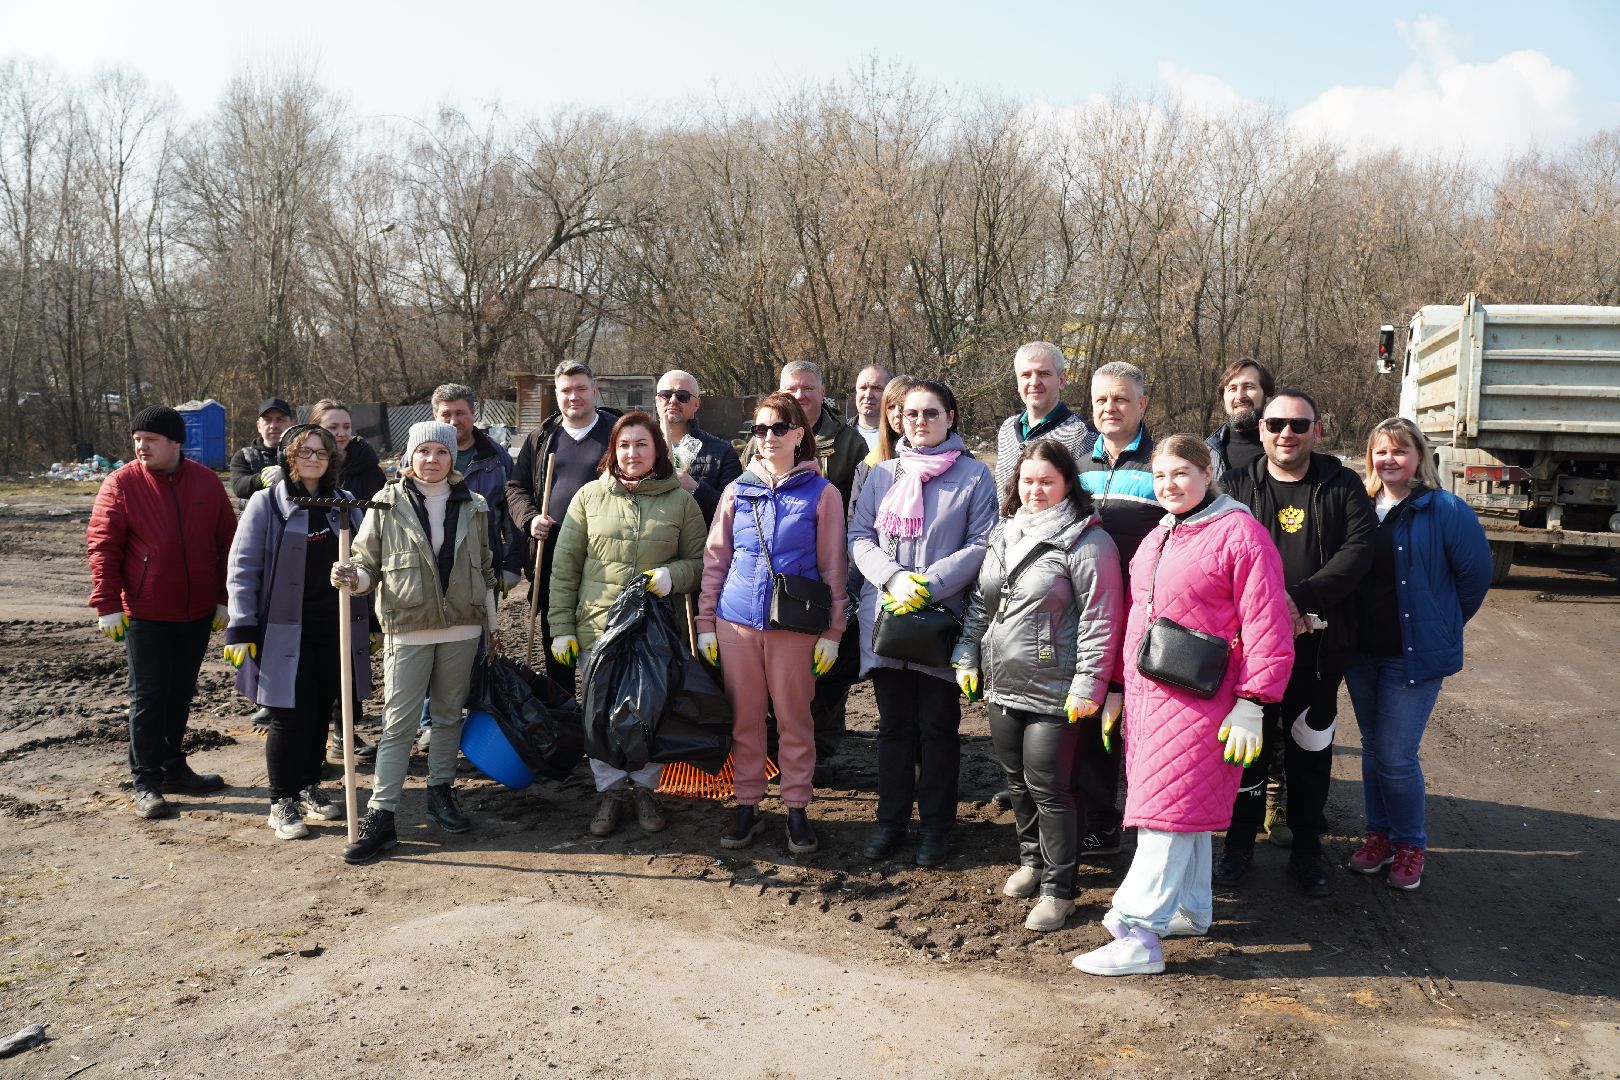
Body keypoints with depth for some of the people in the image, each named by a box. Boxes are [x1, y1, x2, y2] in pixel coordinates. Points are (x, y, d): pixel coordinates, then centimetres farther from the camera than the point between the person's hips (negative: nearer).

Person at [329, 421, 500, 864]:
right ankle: (381, 815, 1)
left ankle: (440, 791, 29)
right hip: (407, 628, -2)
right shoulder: (387, 504, -3)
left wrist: (493, 627, 13)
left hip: (462, 628, 3)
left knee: (449, 713, 13)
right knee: (398, 723, -3)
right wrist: (352, 577, -23)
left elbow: (485, 570, 11)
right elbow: (370, 565, 0)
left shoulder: (473, 506, 4)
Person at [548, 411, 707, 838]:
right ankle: (610, 792, 24)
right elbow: (564, 567, 4)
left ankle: (645, 790, 27)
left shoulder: (681, 501, 2)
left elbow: (700, 561, 7)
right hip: (597, 627, 0)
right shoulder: (589, 497, 2)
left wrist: (673, 575, -15)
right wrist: (561, 627, 1)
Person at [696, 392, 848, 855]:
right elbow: (715, 558, 10)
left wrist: (832, 631, -3)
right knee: (744, 719, 9)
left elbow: (833, 567, 0)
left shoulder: (821, 493, 0)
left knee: (794, 719, 5)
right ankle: (747, 806, 20)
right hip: (736, 621, 3)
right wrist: (705, 622, 6)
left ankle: (797, 809, 17)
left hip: (795, 625, -2)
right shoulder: (737, 491, 7)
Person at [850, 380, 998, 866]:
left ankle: (936, 825, 19)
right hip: (884, 616, 3)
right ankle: (891, 817, 23)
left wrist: (929, 584, -17)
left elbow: (982, 545, -7)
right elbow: (859, 537, 4)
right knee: (894, 724, 11)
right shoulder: (882, 473, 10)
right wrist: (894, 578, -13)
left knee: (938, 725, 6)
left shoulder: (974, 474, 1)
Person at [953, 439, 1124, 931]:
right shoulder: (1003, 533, 11)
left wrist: (1088, 685, -18)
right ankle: (1032, 858, 39)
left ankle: (1058, 888, 13)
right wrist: (967, 655, 13)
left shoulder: (1087, 541, -12)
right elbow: (980, 603, 18)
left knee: (1049, 789, -1)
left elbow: (1100, 620, -16)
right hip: (1001, 687, 7)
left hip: (1054, 694, -7)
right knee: (1017, 781, 18)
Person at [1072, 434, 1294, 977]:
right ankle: (1190, 910, 28)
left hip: (1198, 698, -8)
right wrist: (1119, 688, 18)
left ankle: (1138, 936, -5)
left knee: (1170, 808, -8)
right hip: (1147, 694, 8)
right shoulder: (1156, 539, 16)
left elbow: (1267, 625, -13)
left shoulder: (1239, 532, -8)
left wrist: (1251, 704, -16)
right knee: (1184, 806, 16)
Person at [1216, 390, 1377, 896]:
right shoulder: (1237, 486, 3)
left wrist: (1300, 598, -22)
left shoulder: (1342, 486, 4)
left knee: (1311, 749, 10)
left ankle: (1307, 848, 26)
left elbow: (1359, 549, -9)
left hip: (1318, 647, 1)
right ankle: (1240, 841, 25)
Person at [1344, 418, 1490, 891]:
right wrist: (1348, 631, 6)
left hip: (1415, 654, -5)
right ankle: (1379, 833, 29)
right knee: (1373, 748, 14)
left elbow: (1475, 573, -4)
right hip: (1362, 651, 5)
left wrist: (1443, 625, 3)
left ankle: (1410, 845, 16)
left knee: (1396, 757, -4)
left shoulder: (1446, 510, -10)